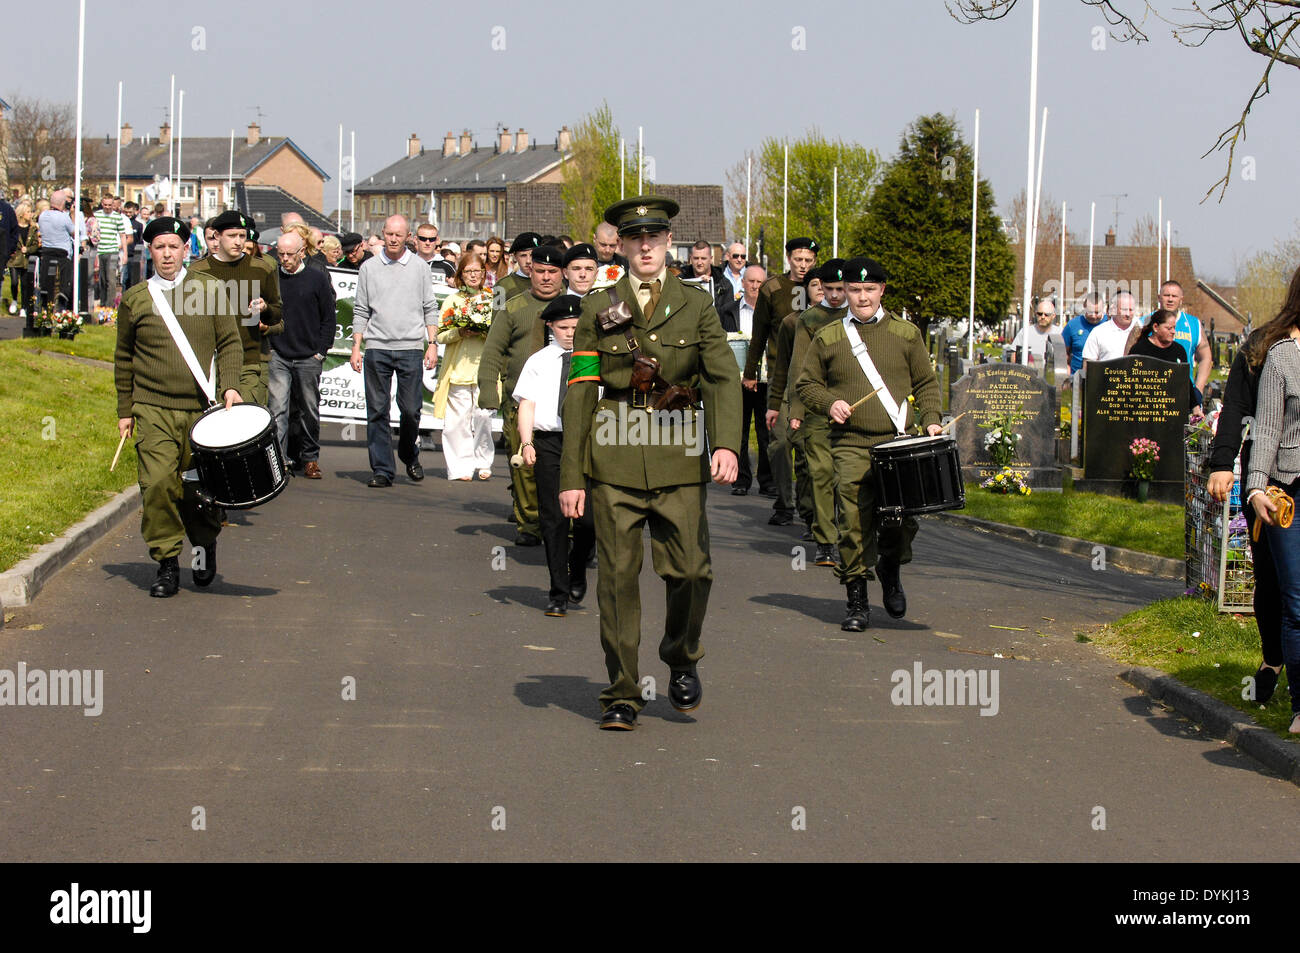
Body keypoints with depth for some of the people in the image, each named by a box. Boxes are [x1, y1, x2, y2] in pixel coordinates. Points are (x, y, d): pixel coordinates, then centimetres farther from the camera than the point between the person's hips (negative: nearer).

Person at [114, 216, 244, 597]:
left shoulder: (209, 289, 7)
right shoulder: (135, 298, 8)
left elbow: (229, 343, 9)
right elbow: (124, 358, 15)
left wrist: (229, 385, -6)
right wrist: (125, 410, 13)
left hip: (203, 408, 0)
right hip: (153, 411, 0)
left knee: (199, 488, 1)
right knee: (157, 484, -13)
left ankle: (204, 541, 30)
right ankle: (167, 565, -1)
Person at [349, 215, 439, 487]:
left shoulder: (419, 267, 8)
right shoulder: (368, 268, 8)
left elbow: (430, 309, 9)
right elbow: (360, 311, 10)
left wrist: (432, 344, 1)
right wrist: (356, 347, 3)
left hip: (410, 347, -1)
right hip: (377, 347, 1)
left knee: (410, 409, -2)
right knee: (377, 412, -1)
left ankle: (410, 456, 23)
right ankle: (382, 470, 3)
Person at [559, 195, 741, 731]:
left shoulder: (697, 307, 9)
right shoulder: (598, 310, 9)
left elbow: (724, 379, 0)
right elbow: (579, 394, 6)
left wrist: (726, 443, -19)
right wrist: (571, 476, 0)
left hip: (678, 458, 0)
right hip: (614, 460, 0)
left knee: (689, 570, -6)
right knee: (618, 575, -1)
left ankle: (682, 662, 22)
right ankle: (622, 694, 8)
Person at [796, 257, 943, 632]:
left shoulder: (906, 334, 12)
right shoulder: (827, 338, 10)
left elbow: (926, 383, 15)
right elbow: (806, 384, 14)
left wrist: (930, 419, -1)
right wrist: (829, 403, -5)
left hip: (900, 443, 1)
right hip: (851, 447, -1)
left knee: (903, 519, -6)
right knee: (854, 523, -8)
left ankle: (890, 570, 26)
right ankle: (857, 603, 3)